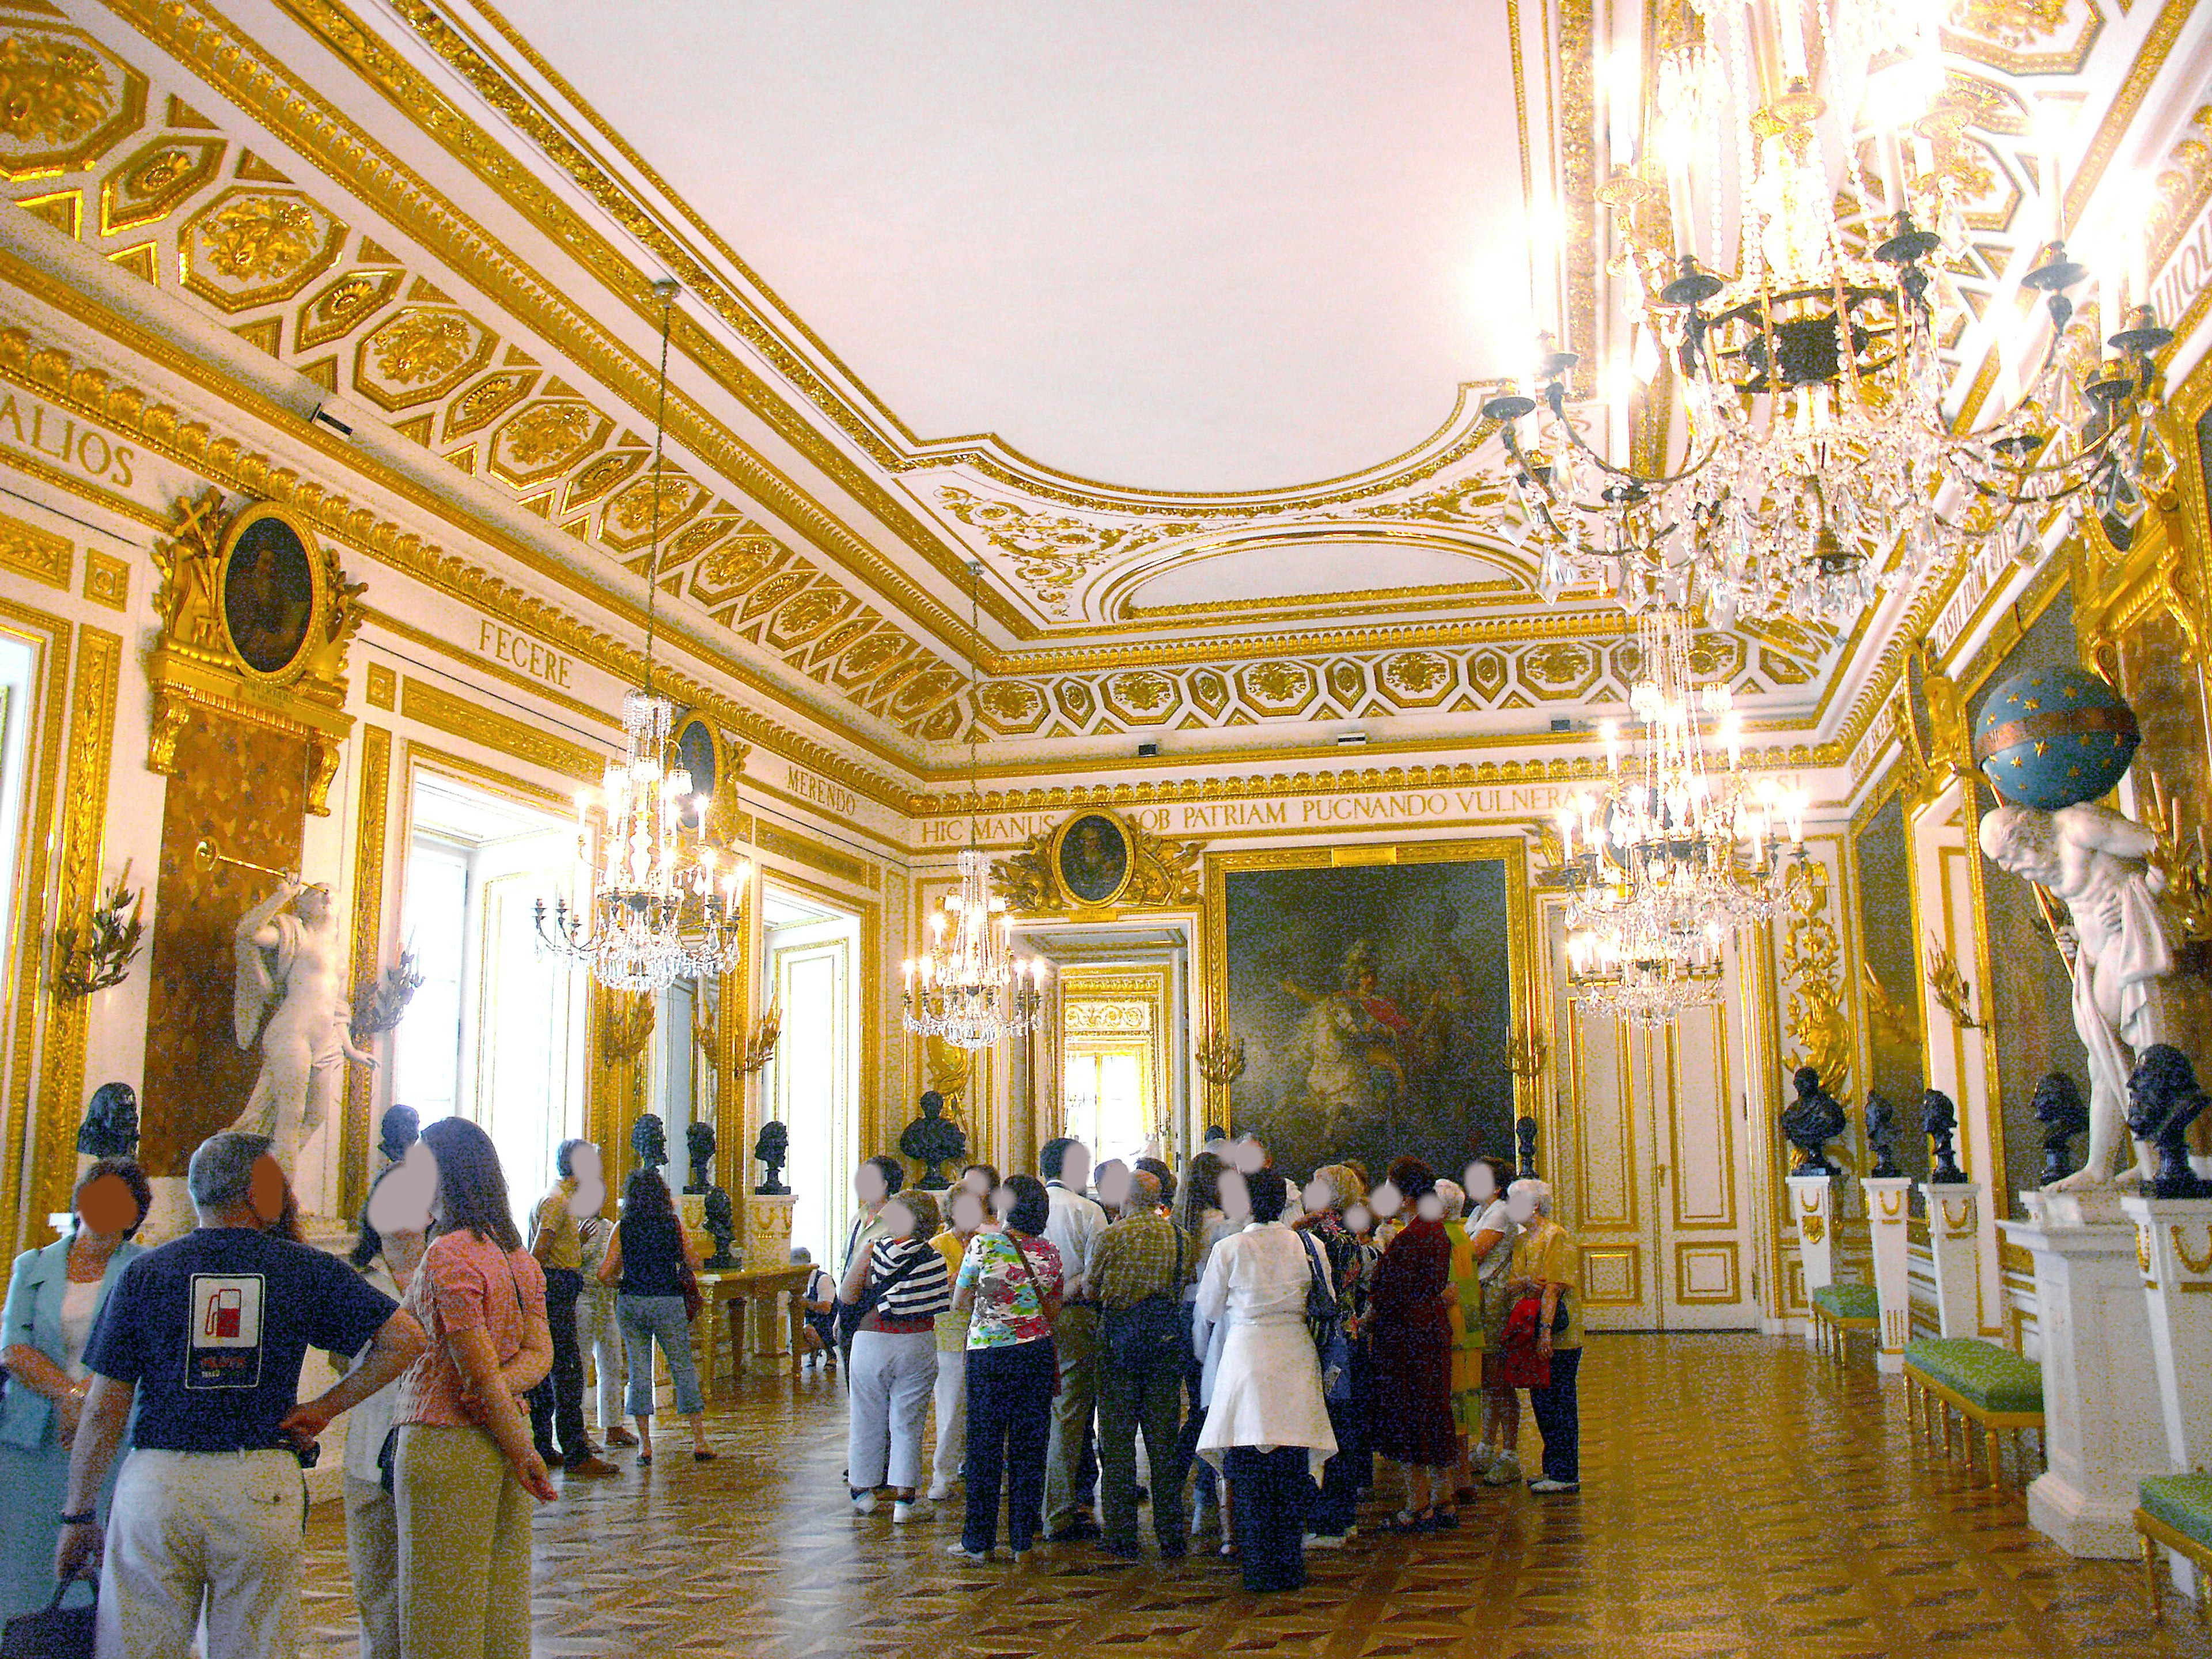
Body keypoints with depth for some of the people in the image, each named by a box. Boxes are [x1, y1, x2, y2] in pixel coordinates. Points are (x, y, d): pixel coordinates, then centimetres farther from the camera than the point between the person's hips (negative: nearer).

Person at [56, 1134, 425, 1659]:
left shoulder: (145, 1273, 3)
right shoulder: (306, 1270, 1)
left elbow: (103, 1411, 2)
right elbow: (406, 1338, -3)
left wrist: (77, 1515, 11)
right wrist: (324, 1407, 4)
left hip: (156, 1483, 0)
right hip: (263, 1488, 0)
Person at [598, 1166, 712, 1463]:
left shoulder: (622, 1228, 0)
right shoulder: (673, 1224, -1)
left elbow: (604, 1274, -3)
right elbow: (695, 1263, 4)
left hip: (629, 1302, 1)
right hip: (667, 1302, -1)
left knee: (639, 1371, 7)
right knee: (683, 1368, 6)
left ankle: (645, 1446, 7)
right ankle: (699, 1441, 7)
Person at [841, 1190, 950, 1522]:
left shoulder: (873, 1252, -4)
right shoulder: (933, 1258, -7)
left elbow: (846, 1296, -2)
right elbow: (948, 1298, -3)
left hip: (870, 1343, 1)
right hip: (916, 1345, -1)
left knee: (867, 1420, 13)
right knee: (907, 1424, 5)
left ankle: (862, 1491, 25)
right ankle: (904, 1500, 5)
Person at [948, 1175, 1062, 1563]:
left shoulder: (983, 1245, -7)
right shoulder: (1051, 1253, 3)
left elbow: (960, 1302, 1)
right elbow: (1052, 1311, 10)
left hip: (989, 1353, -3)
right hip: (1038, 1352, 3)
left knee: (985, 1446, 5)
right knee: (1029, 1446, 9)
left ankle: (979, 1541, 11)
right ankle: (1023, 1539, 14)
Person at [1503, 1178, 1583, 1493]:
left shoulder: (1557, 1237, -11)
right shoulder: (1521, 1241, 15)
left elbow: (1553, 1288, -19)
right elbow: (1509, 1289, 9)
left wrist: (1546, 1331, -24)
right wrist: (1524, 1282, -13)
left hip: (1558, 1337, -8)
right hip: (1533, 1336, 8)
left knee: (1560, 1402, -4)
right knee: (1541, 1402, 12)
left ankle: (1566, 1475, 1)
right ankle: (1553, 1468, 22)